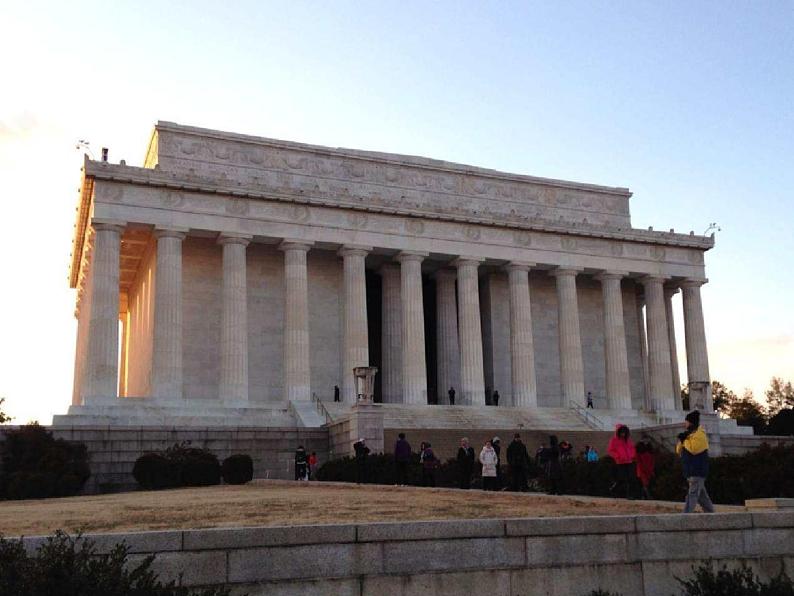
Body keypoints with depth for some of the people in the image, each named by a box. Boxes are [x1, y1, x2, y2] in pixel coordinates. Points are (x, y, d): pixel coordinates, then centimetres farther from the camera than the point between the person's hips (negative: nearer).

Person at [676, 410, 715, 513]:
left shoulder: (699, 435, -11)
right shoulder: (689, 434, 19)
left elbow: (693, 449, -26)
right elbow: (679, 451, 18)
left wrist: (685, 440, -13)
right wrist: (681, 440, 0)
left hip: (698, 471, -10)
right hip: (692, 471, 10)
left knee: (692, 495, -14)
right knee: (702, 496, 14)